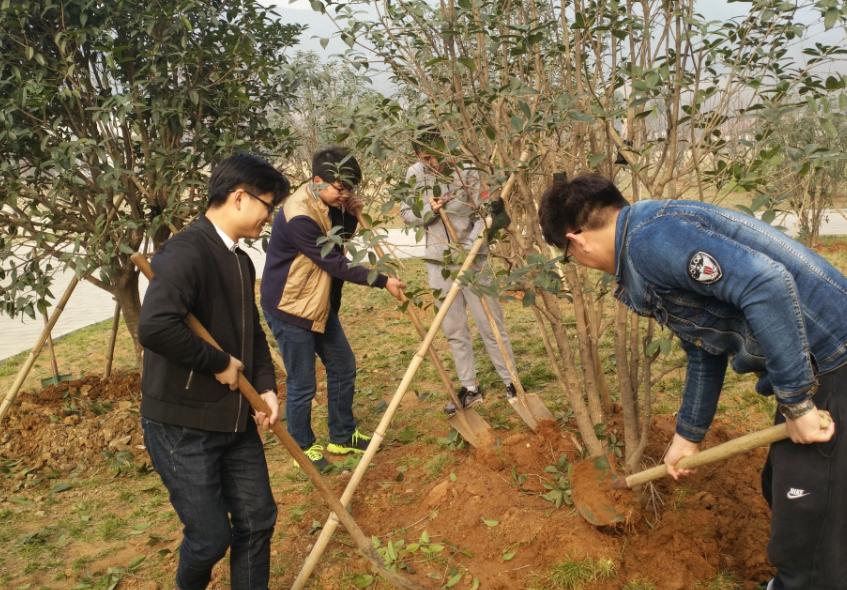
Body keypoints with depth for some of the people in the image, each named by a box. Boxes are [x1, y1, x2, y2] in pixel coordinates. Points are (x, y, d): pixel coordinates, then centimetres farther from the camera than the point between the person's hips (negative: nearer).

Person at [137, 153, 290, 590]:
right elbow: (154, 327, -36)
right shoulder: (186, 251, -21)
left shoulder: (240, 261, 8)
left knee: (257, 519, 12)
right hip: (182, 424, -8)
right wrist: (219, 363, -22)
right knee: (211, 535, 5)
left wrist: (266, 386, 3)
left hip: (235, 419, 8)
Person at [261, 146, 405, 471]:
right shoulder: (299, 216, -28)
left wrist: (351, 213, -6)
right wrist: (382, 281, -20)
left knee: (343, 368, 15)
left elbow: (341, 236, 15)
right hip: (289, 309, -9)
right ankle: (303, 448, 23)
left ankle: (343, 437, 32)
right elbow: (334, 263, -25)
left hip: (320, 304, 9)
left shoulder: (327, 203, 0)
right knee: (301, 384, 1)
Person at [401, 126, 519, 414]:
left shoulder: (466, 171, -10)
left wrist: (469, 247, -26)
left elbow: (484, 214, -12)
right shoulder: (415, 175, 1)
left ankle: (511, 383, 15)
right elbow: (406, 214, 5)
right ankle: (470, 389, 23)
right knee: (454, 330, 11)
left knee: (491, 325, 1)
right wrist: (429, 210, -15)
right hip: (438, 261, 4)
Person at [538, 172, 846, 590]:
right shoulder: (647, 259, 13)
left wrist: (795, 401, -23)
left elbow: (768, 284, -31)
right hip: (806, 370, 10)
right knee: (782, 492, 27)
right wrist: (688, 434, 26)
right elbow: (705, 350, 20)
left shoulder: (653, 235, -20)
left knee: (809, 530, 4)